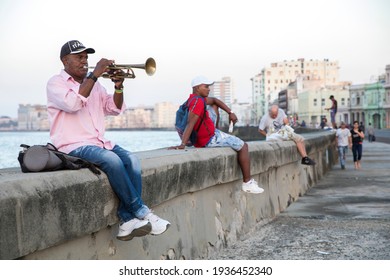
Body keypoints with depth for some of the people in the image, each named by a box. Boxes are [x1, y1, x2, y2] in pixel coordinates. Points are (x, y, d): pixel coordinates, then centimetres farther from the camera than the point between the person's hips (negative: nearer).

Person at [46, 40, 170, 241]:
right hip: (73, 146, -6)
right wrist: (94, 74, -19)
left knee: (131, 160, -21)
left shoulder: (93, 84, 19)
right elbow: (73, 103, -21)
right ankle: (141, 212, -22)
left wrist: (118, 86, -1)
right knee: (112, 160, -32)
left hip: (99, 142, 6)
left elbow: (114, 109, 17)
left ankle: (127, 221, -24)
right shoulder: (56, 83, 0)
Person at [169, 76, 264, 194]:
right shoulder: (198, 101, -26)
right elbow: (190, 124, -37)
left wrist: (230, 112, 7)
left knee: (214, 106, 27)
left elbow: (214, 100, 18)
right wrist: (183, 144, -46)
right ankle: (247, 183, 2)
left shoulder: (195, 98, 4)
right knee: (243, 146, -1)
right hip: (209, 139, -11)